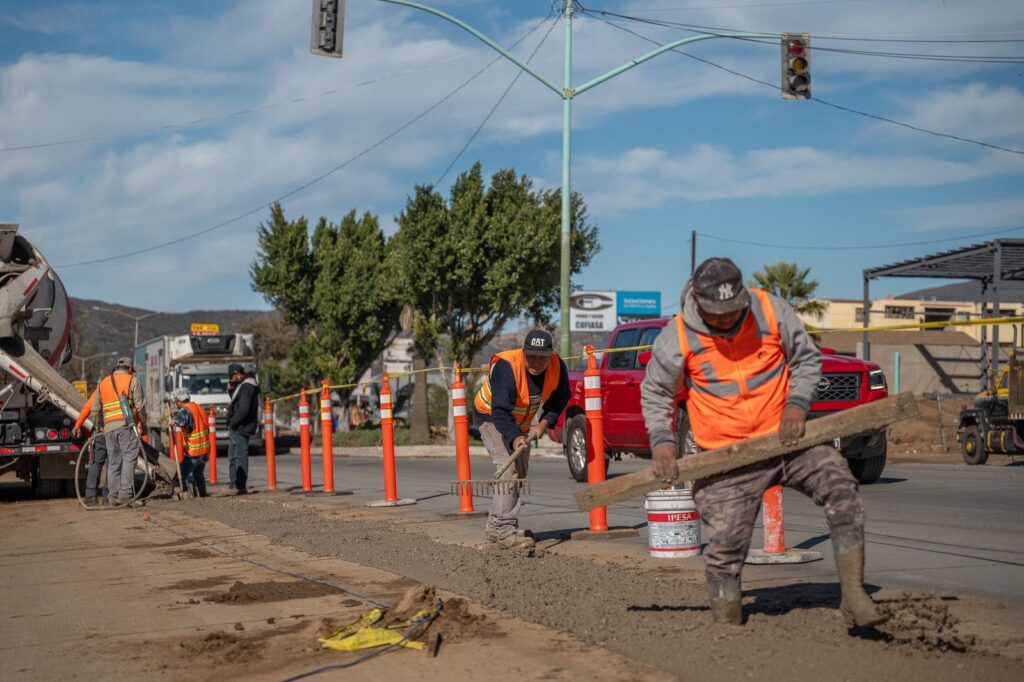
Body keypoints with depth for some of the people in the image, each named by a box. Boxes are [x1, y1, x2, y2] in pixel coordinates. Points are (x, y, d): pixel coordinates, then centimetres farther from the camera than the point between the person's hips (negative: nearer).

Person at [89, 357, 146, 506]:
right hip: (126, 426, -5)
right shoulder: (132, 380, 5)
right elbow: (140, 406, -1)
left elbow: (94, 410, 21)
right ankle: (125, 494, -16)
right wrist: (144, 423, 10)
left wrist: (99, 427, 32)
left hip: (109, 428, 5)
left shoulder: (103, 383, 21)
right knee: (129, 458, -6)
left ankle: (114, 497, 10)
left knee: (113, 463, 9)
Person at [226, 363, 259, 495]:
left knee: (241, 456, -9)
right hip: (236, 428, 11)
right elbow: (237, 402, 29)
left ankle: (241, 486, -9)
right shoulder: (242, 385, 17)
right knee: (232, 457, 15)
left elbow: (244, 409, -23)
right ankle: (234, 485, 20)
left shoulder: (247, 386, -16)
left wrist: (233, 422, -15)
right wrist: (231, 390, 12)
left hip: (241, 428, -11)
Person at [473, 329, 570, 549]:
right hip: (491, 416, -7)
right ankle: (506, 531, -27)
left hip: (521, 422, 7)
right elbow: (500, 411, -42)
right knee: (508, 467, -23)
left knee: (520, 473, 13)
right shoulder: (506, 367, -37)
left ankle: (494, 526, 25)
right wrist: (514, 437, -57)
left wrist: (546, 421, -16)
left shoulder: (557, 366, -19)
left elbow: (560, 398, -1)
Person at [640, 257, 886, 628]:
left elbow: (807, 359, 8)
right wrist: (661, 440, -6)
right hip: (726, 458, -1)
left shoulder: (771, 309, -4)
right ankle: (727, 624, 11)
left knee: (841, 489, -17)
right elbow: (654, 393, 7)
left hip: (785, 436, 2)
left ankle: (854, 594, -11)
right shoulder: (678, 337, -7)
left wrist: (797, 404, -7)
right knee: (724, 546, -7)